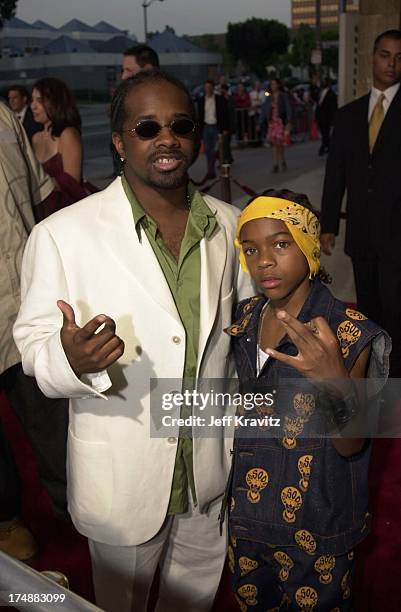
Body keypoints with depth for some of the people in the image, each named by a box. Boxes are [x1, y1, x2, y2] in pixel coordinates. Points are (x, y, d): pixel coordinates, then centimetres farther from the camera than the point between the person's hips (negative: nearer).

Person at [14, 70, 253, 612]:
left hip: (212, 463, 4)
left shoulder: (228, 225, -4)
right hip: (122, 472, -3)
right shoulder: (62, 235, -18)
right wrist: (71, 360, -35)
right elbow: (35, 346, -12)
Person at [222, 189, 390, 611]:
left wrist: (335, 383, -39)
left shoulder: (349, 334, -22)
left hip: (316, 518, -4)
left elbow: (350, 445, -21)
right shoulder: (244, 318, -6)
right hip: (249, 505, 5)